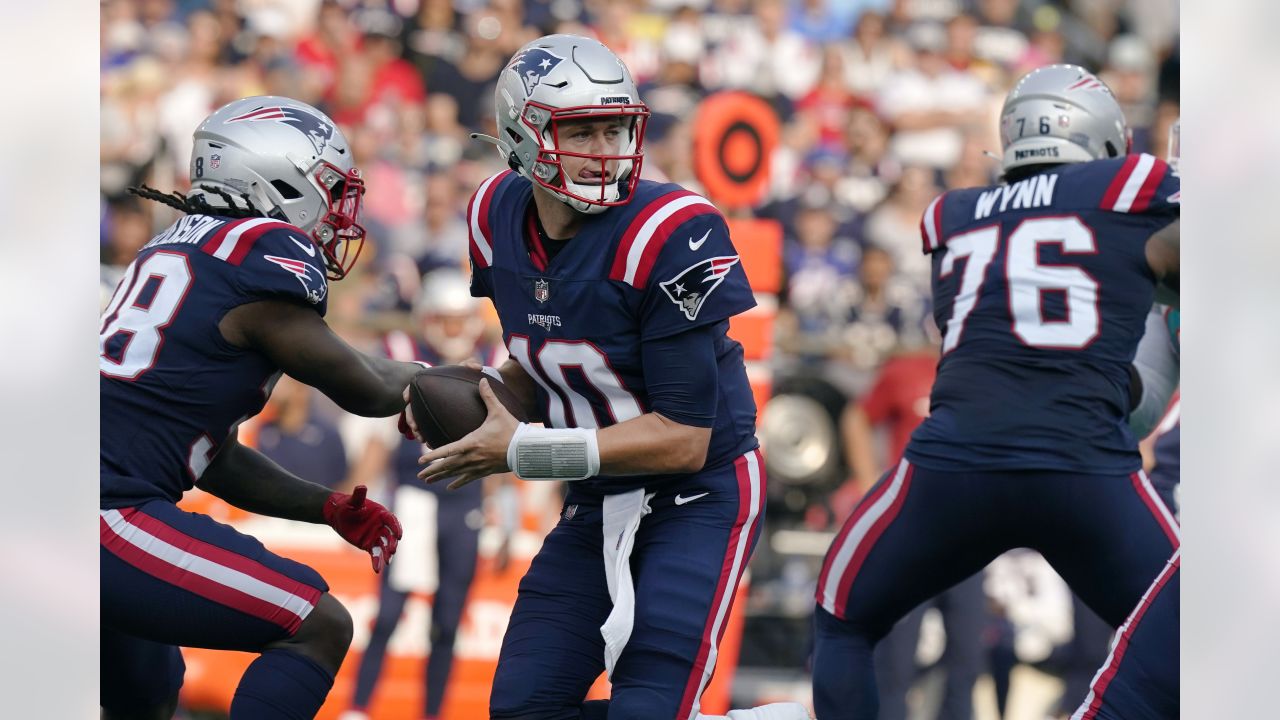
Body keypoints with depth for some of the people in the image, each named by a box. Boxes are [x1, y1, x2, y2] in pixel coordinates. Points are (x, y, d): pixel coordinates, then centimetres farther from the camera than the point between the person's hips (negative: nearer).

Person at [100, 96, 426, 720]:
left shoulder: (180, 249, 20)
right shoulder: (264, 254, -8)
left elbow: (214, 456, 23)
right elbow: (362, 390, 4)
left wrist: (330, 507, 17)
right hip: (108, 514, -10)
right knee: (318, 626, -6)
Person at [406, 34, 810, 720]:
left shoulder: (668, 235, -24)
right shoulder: (500, 216, -3)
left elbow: (684, 440, -23)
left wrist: (520, 450, -23)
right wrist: (477, 396, -8)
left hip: (700, 495, -7)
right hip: (598, 501, 7)